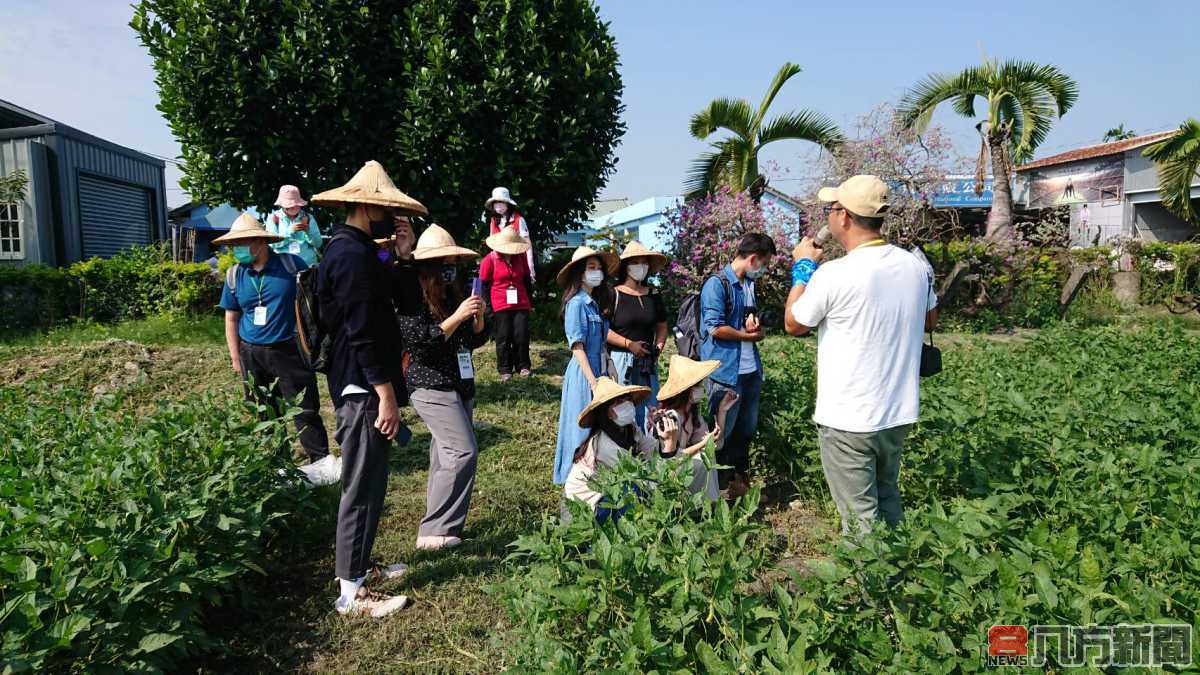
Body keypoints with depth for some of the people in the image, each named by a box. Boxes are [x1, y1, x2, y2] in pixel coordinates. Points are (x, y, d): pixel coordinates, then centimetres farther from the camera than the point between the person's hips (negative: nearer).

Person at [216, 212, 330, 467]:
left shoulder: (291, 264, -8)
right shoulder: (234, 276, 2)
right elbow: (231, 318, 11)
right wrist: (235, 357, 7)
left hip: (290, 350, -4)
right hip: (252, 354, 4)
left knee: (305, 411, -2)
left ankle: (321, 461, 6)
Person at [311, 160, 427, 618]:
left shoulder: (347, 249, 16)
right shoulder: (353, 255, -17)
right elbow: (361, 333, -22)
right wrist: (386, 395, -22)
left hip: (359, 386, 11)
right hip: (363, 390, -11)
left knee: (367, 483, 18)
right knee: (362, 488, -3)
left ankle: (357, 567, 31)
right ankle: (351, 593, 8)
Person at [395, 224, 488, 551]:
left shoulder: (452, 295, 13)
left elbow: (475, 341, 17)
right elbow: (419, 342, -17)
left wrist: (478, 317, -3)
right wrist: (456, 317, -20)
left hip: (460, 386, 8)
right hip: (431, 387, -8)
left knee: (446, 456, 9)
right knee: (463, 451, -17)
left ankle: (440, 529, 17)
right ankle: (434, 532, -12)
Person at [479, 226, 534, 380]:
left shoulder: (520, 257, 6)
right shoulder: (490, 260, -5)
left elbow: (527, 280, 16)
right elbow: (484, 285, -1)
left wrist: (529, 300, 15)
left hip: (521, 305, 3)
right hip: (501, 306, -3)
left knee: (522, 336, 2)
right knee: (503, 338, 2)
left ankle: (523, 366, 16)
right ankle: (504, 369, 11)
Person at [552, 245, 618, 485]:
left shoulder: (594, 303, 12)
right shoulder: (577, 303, -12)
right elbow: (577, 347, -16)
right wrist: (593, 382, -19)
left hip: (600, 371, 8)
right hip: (584, 373, -8)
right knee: (585, 427, 0)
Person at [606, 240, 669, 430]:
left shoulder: (653, 296, 12)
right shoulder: (613, 294, -4)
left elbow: (662, 326, 20)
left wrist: (658, 346, 2)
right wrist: (629, 344, -14)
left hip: (648, 363, 5)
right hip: (620, 360, -5)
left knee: (650, 410, 3)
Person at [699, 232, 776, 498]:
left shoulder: (749, 286, 17)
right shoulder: (717, 284, -11)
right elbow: (715, 329, -17)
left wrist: (756, 329, -3)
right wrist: (747, 334, -3)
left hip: (751, 371, 8)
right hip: (726, 372, -8)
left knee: (745, 431, 16)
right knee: (722, 434, 2)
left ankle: (741, 483, 29)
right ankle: (719, 489, 13)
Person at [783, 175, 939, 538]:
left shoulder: (833, 275, -21)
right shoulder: (916, 266, -2)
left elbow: (793, 324, -4)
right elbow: (930, 320, 16)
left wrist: (803, 268, 6)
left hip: (847, 420, -7)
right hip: (899, 413, 7)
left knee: (860, 518, 6)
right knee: (888, 500, 25)